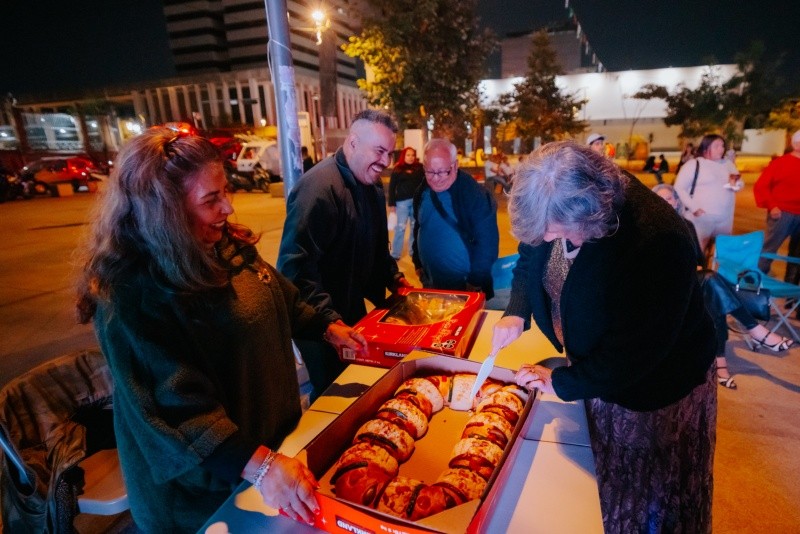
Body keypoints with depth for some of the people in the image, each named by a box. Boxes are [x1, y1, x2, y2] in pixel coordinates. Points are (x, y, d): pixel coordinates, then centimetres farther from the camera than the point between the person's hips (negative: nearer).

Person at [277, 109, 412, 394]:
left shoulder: (372, 184, 4)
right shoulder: (318, 188, -26)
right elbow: (296, 265, -31)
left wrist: (392, 277, 9)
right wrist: (329, 320, -33)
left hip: (355, 311, 9)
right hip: (323, 324, -8)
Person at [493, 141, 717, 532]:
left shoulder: (657, 239, -37)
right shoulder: (553, 212, -16)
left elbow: (638, 350, -31)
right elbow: (529, 262, 5)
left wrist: (562, 382, -20)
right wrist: (517, 313, -11)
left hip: (654, 389, -6)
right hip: (592, 366, 6)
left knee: (648, 502, 19)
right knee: (596, 480, 28)